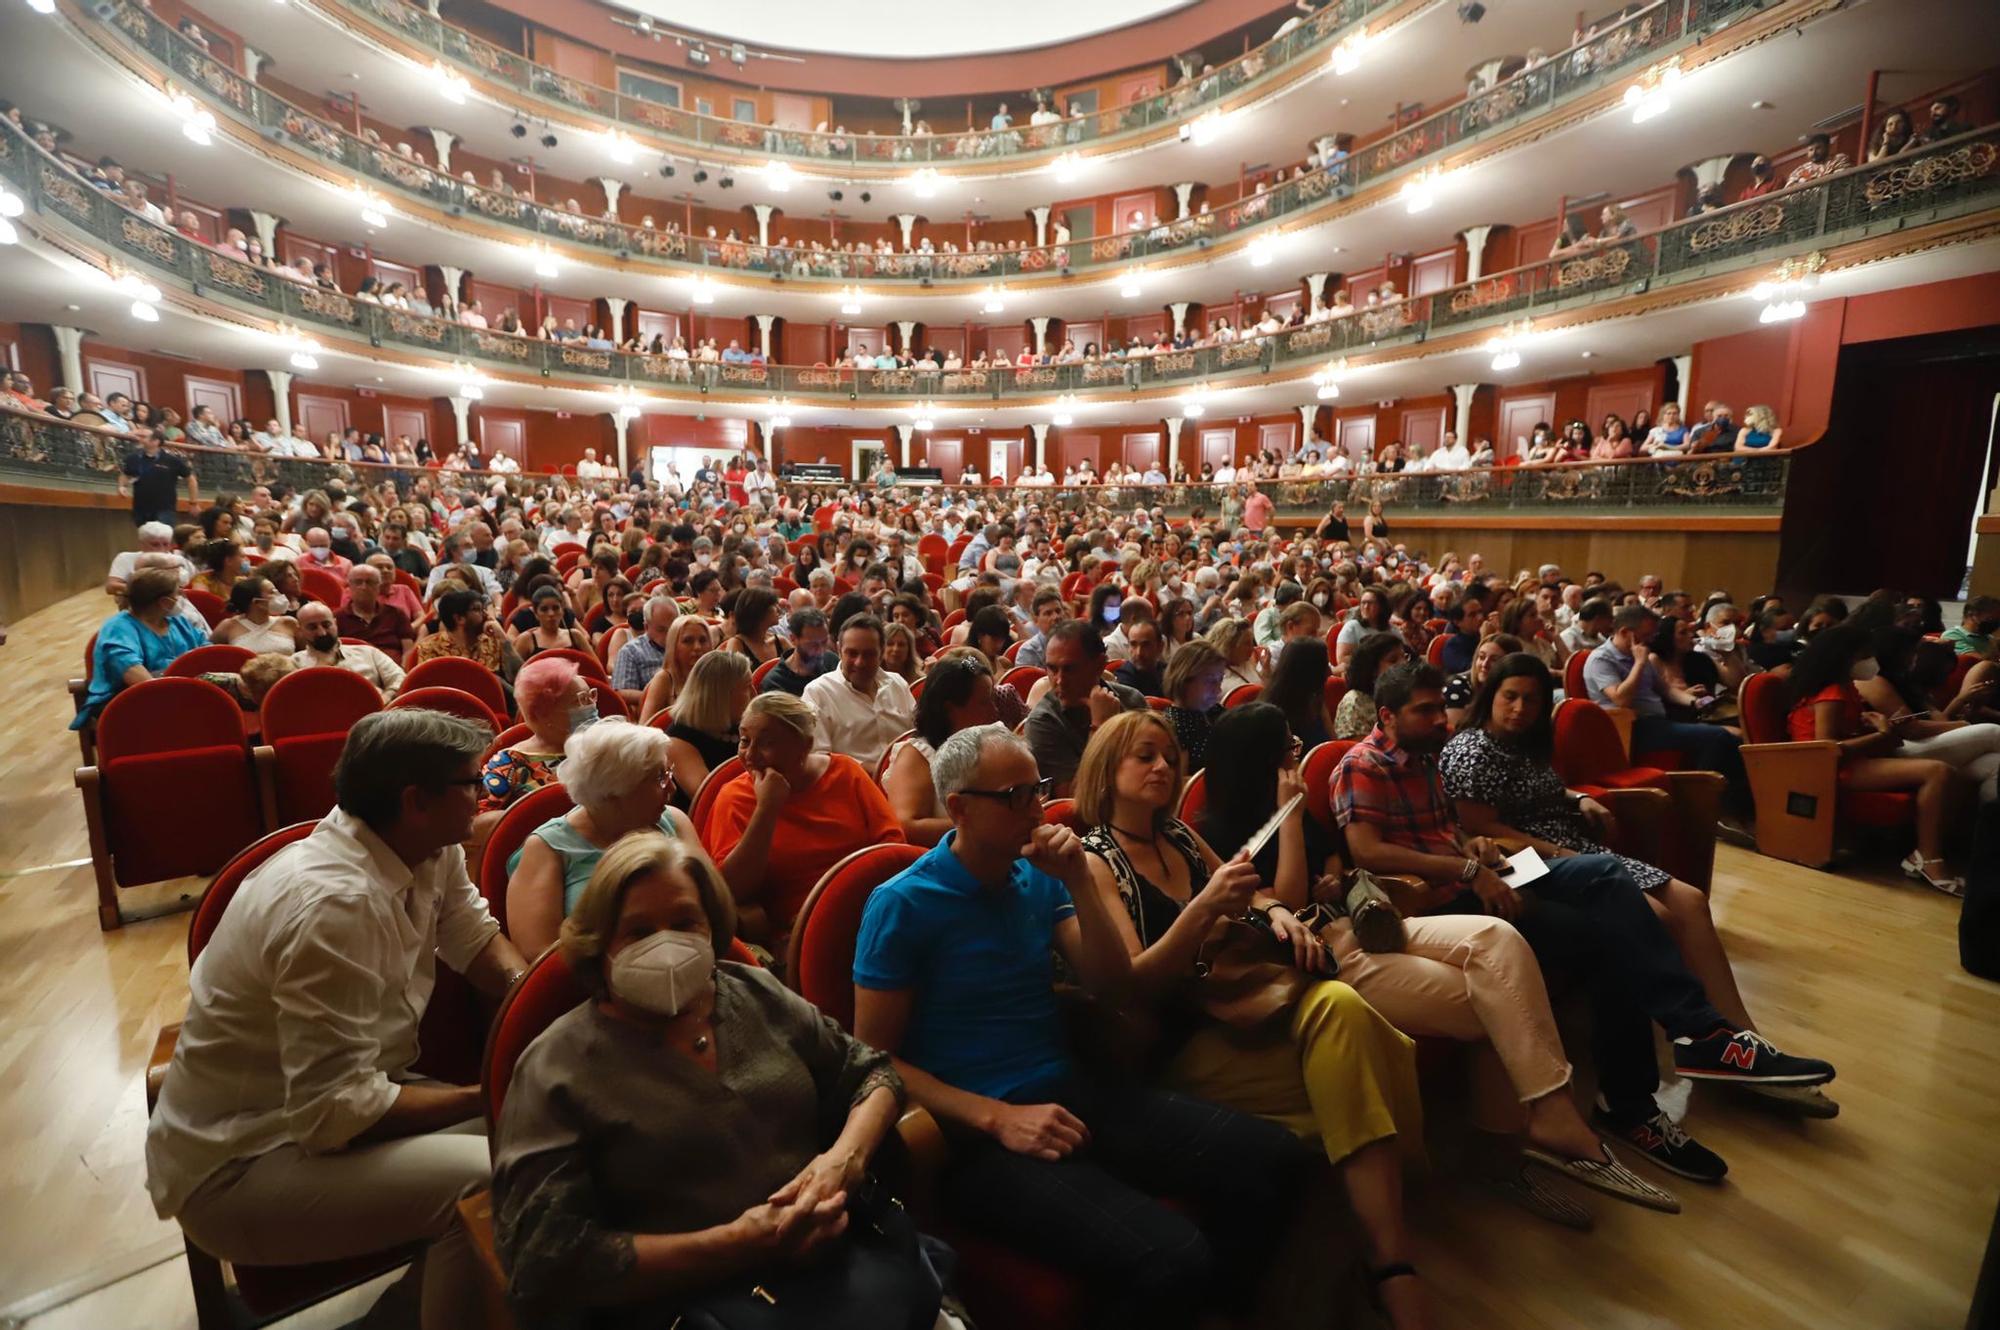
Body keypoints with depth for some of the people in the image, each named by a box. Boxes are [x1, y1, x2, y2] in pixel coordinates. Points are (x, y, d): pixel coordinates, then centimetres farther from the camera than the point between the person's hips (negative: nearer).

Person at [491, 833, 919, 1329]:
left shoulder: (757, 994, 12)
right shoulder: (558, 1067, -1)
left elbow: (872, 1073, 18)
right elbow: (547, 1261, -7)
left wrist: (846, 1156, -4)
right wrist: (736, 1245, -14)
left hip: (839, 1248, 4)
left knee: (907, 1290, -27)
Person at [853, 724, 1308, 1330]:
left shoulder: (1040, 878, 6)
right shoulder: (902, 904, -11)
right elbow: (874, 1058, -9)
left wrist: (1080, 884, -9)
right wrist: (999, 1118, -18)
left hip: (1074, 1090, 6)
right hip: (980, 1133, -6)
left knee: (1271, 1157, -10)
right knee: (1171, 1258, -28)